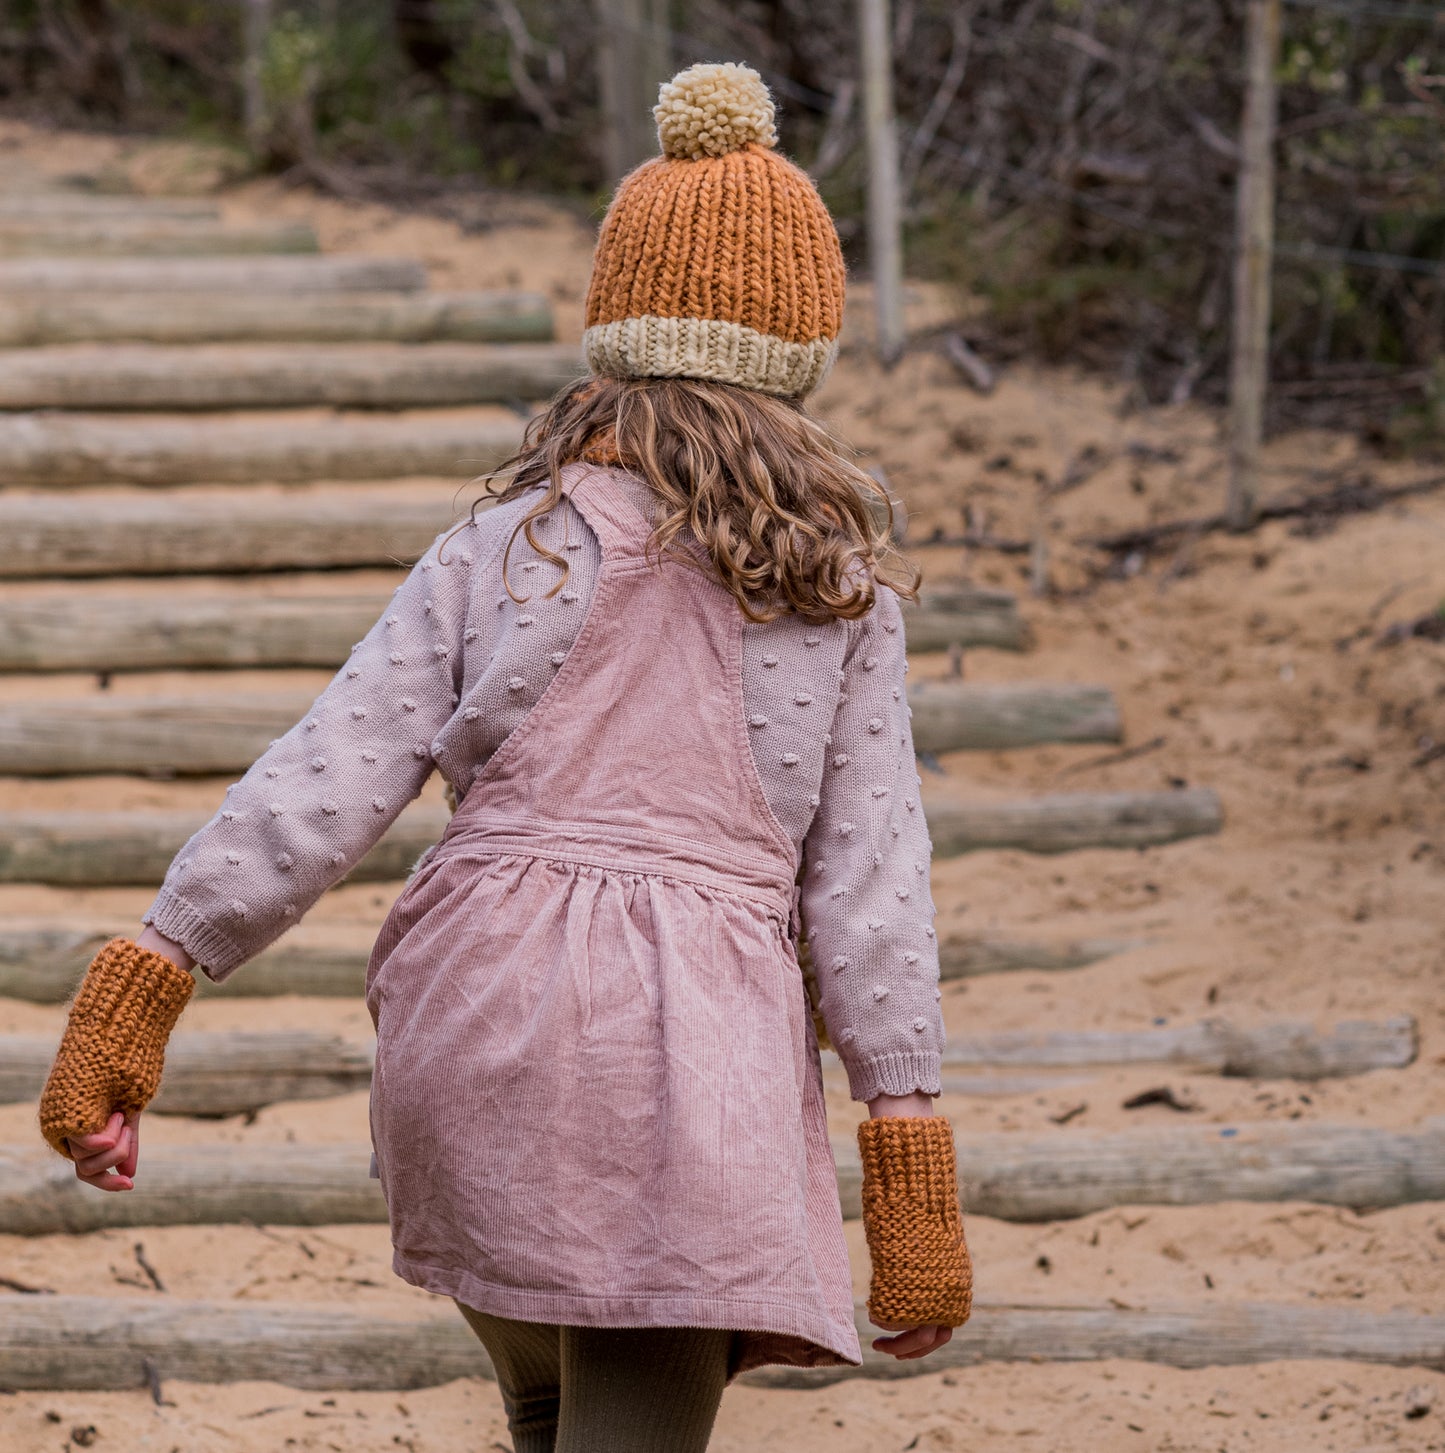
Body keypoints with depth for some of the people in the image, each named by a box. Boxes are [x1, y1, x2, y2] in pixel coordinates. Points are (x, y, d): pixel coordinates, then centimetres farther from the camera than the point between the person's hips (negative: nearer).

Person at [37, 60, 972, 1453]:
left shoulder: (499, 550, 7)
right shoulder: (838, 582, 6)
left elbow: (322, 783, 0)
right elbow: (867, 871, 2)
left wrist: (144, 983, 1)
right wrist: (906, 1145, 6)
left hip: (476, 1023, 2)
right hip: (696, 1029, -2)